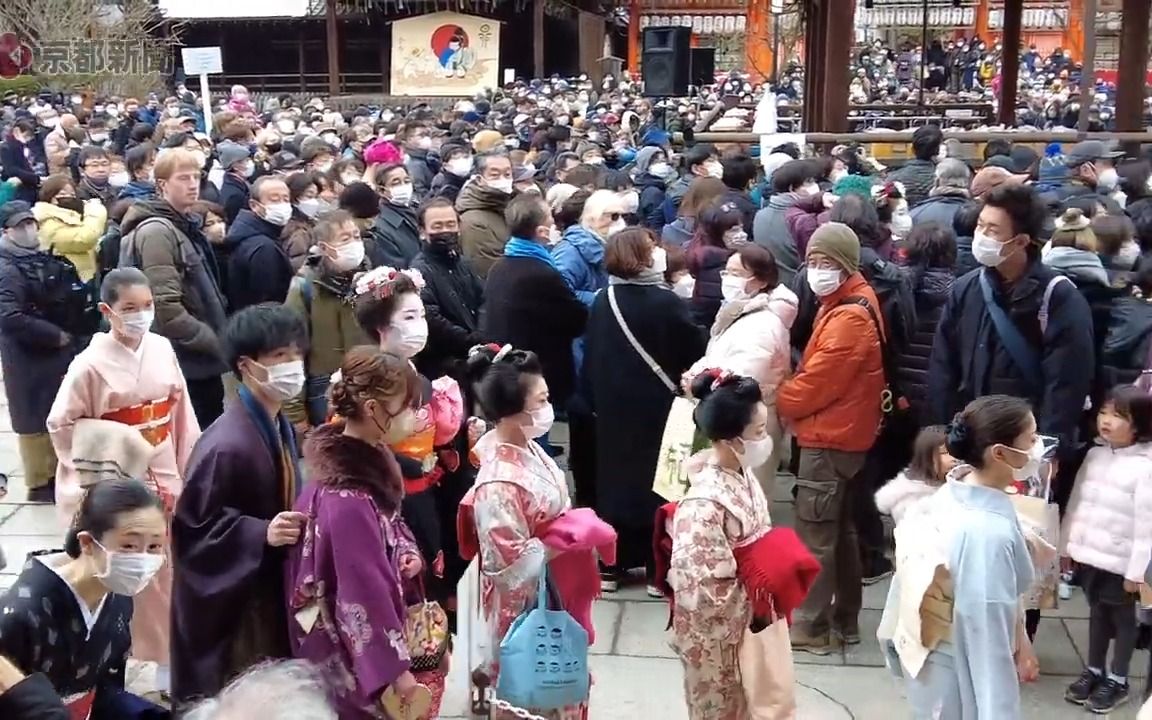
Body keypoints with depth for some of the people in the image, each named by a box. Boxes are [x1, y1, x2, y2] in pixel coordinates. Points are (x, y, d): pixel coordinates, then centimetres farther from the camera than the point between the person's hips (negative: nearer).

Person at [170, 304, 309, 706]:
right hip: (232, 601, -9)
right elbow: (192, 524, -22)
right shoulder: (227, 446, -26)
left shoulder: (278, 426, 3)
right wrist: (261, 534, -28)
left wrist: (293, 525, 4)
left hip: (271, 587, 9)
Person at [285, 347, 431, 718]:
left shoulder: (367, 461, -2)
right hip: (353, 660, -9)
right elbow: (365, 590, -26)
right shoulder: (348, 498, -30)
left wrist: (409, 554, -5)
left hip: (365, 639, 9)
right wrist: (395, 667, -18)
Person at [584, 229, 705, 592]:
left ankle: (612, 565, 20)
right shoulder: (666, 302, -17)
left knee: (615, 475, 13)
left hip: (613, 408, 5)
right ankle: (659, 570, 10)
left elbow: (590, 357, 6)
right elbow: (696, 352, -11)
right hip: (657, 408, -5)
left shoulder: (601, 302, -1)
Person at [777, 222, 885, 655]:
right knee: (841, 530, 17)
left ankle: (811, 627, 5)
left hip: (828, 439, -11)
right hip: (844, 435, 11)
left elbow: (815, 384, -21)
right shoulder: (848, 306, 12)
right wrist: (791, 398, 2)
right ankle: (845, 620, 27)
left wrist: (776, 402, -5)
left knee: (814, 536, -3)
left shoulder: (847, 318, -22)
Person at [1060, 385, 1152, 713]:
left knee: (1122, 618, 12)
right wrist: (1066, 545, 10)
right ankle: (1093, 671, 34)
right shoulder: (1094, 455, 3)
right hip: (1088, 554, 5)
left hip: (1120, 561, -5)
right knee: (1097, 613, 20)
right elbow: (1076, 502, 9)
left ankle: (1117, 681, 26)